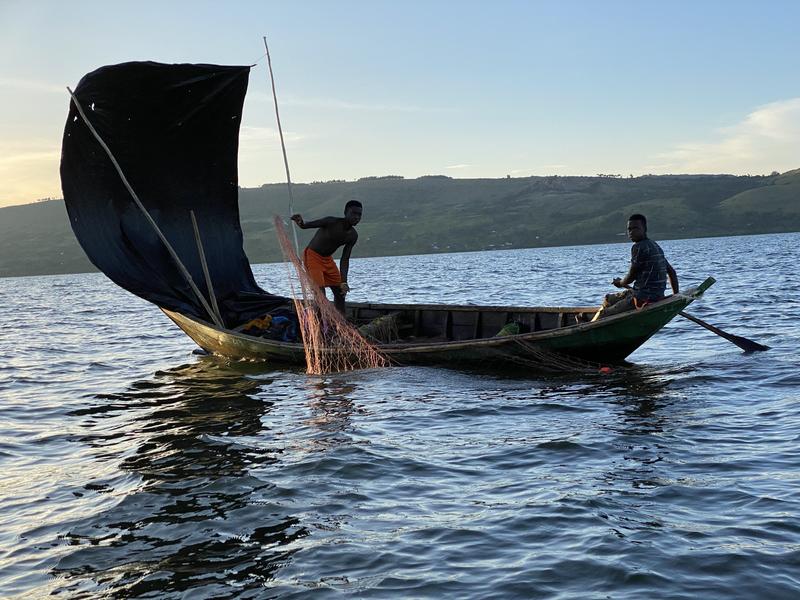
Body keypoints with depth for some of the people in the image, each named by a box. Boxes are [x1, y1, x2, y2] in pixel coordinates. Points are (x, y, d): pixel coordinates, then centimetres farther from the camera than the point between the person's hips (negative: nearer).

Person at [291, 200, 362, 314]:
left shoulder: (353, 235, -5)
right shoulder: (332, 222, -24)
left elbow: (345, 259, -2)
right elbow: (309, 225, -34)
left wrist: (343, 281, -11)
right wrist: (301, 223, -59)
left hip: (327, 259, 8)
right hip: (312, 256, -8)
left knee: (340, 292, 10)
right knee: (320, 293, -17)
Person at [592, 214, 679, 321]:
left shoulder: (638, 247, -15)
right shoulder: (655, 247, 15)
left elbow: (631, 277, -12)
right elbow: (672, 272, 18)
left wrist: (620, 283, 10)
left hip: (644, 299, -10)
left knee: (603, 314, -4)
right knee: (608, 299, 25)